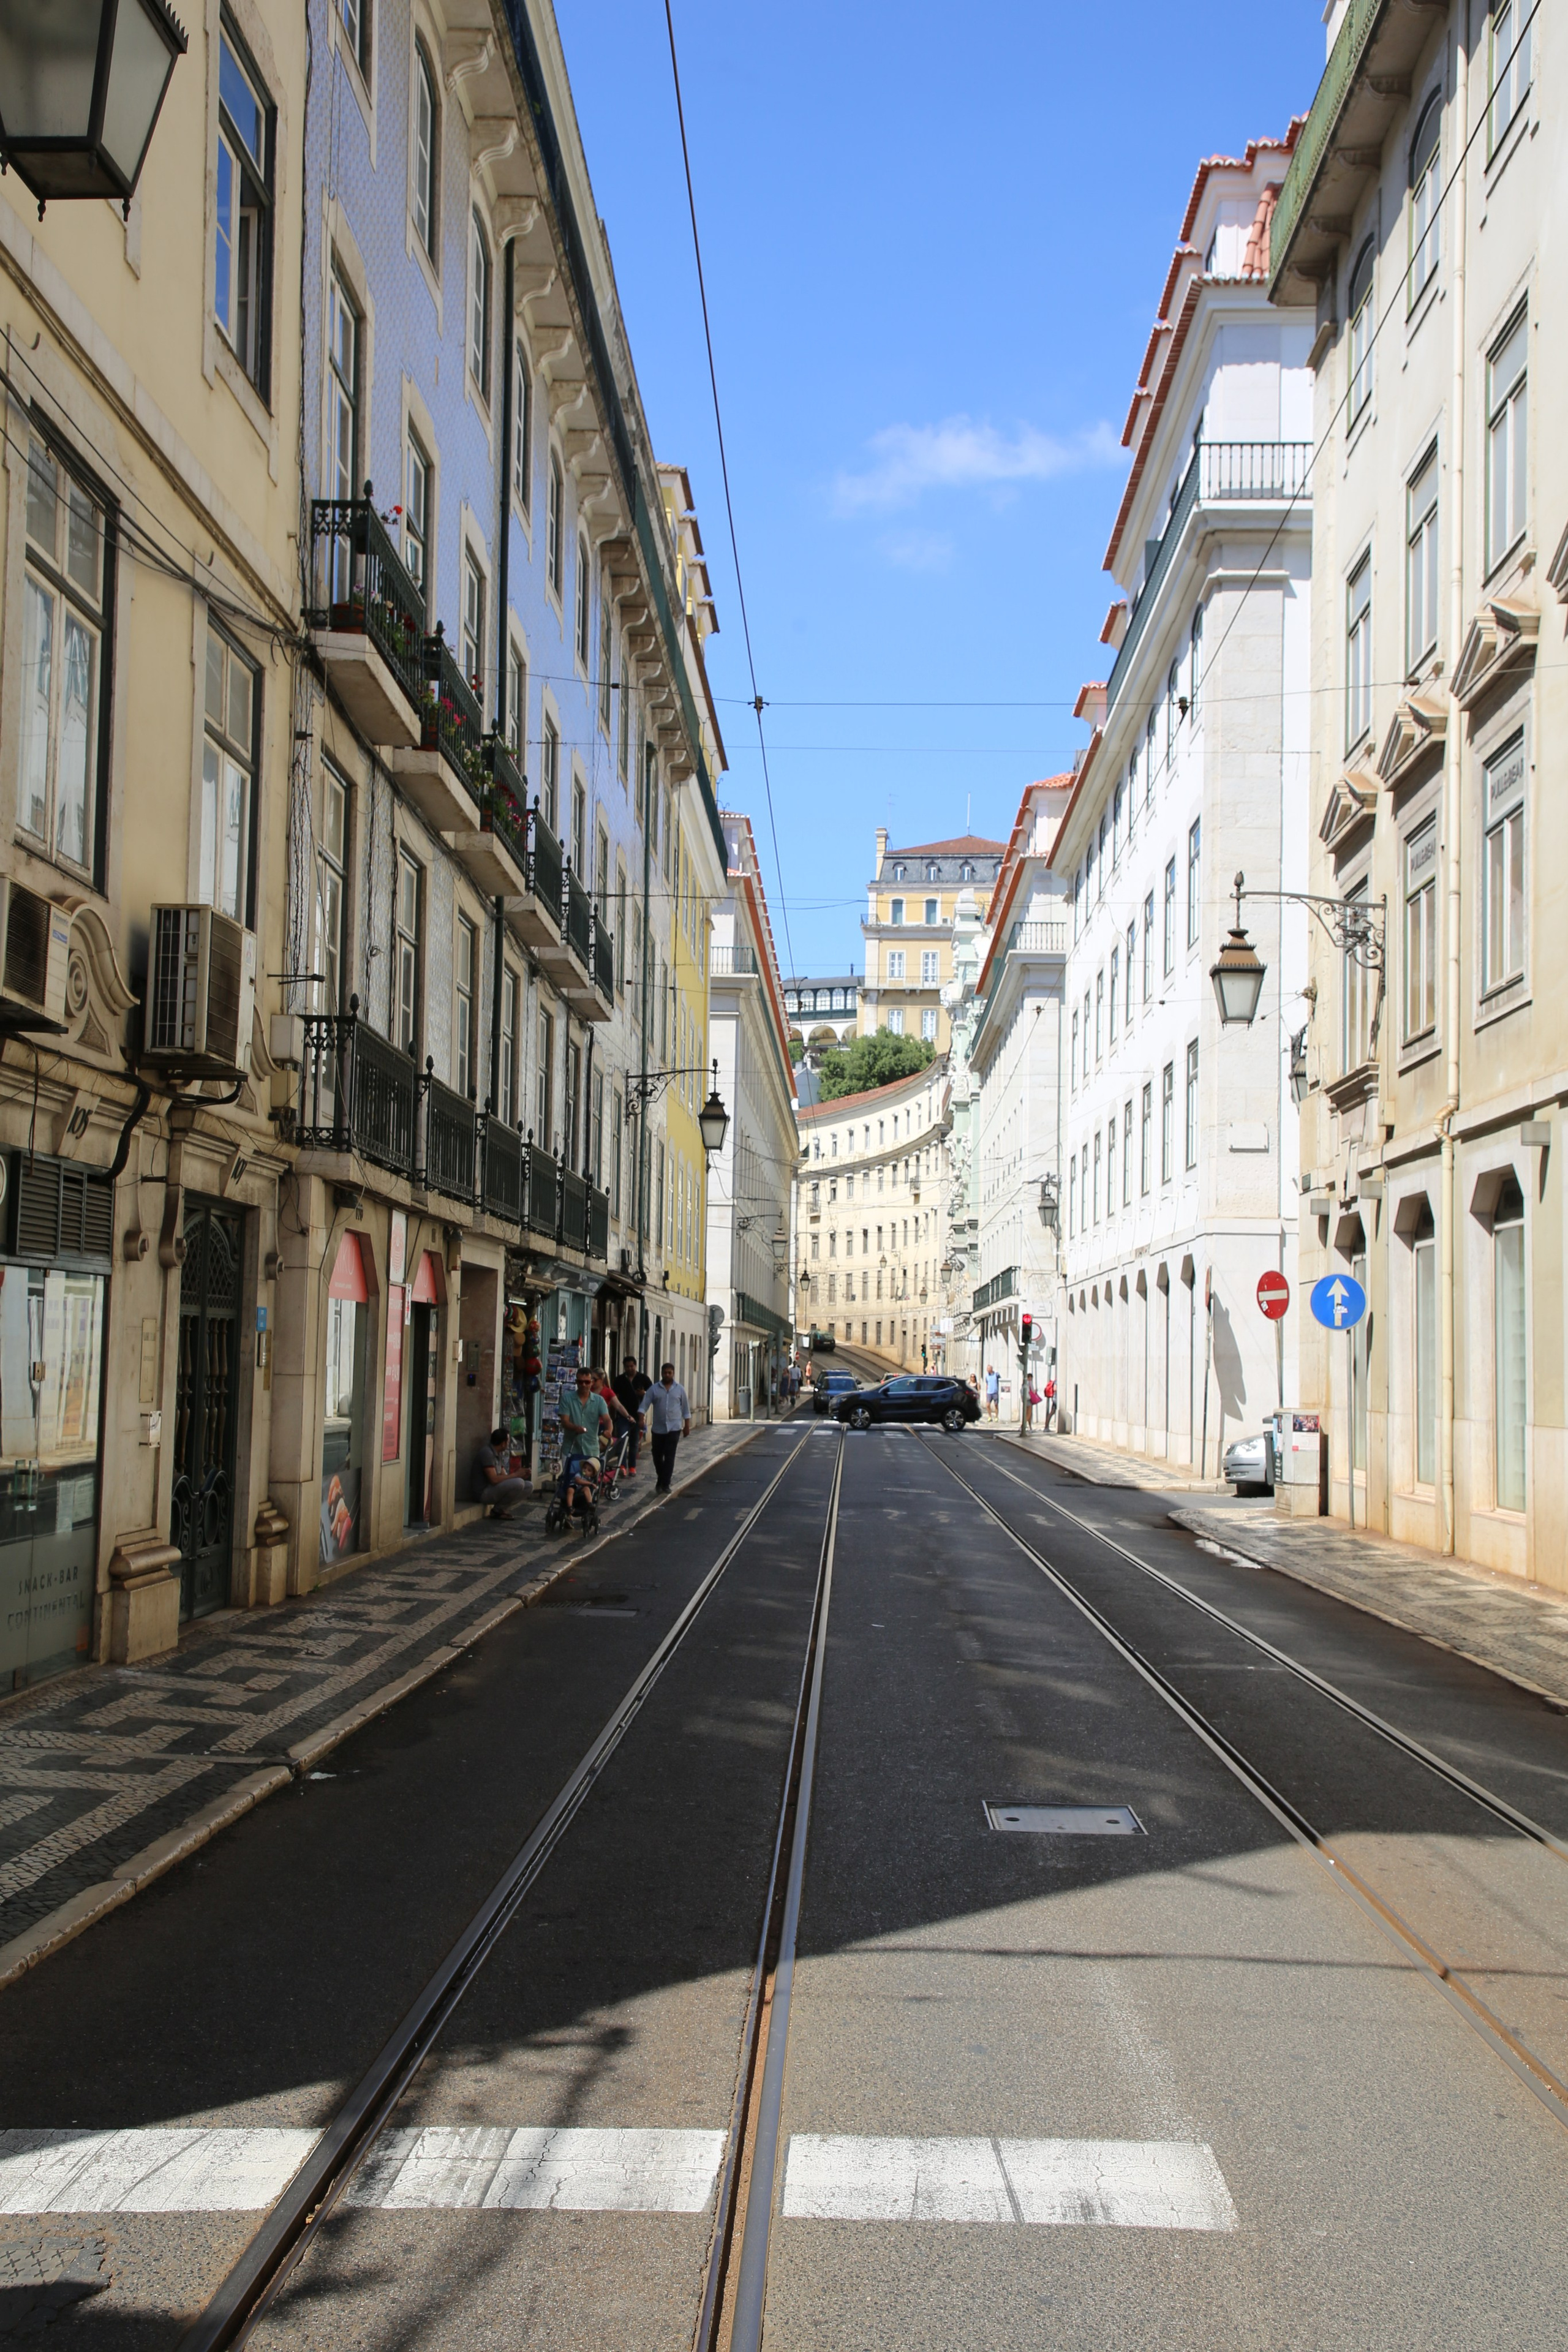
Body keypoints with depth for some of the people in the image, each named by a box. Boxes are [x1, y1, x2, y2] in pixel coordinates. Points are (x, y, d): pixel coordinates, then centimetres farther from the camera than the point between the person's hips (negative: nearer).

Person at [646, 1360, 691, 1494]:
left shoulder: (680, 1389, 5)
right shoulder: (654, 1389, 3)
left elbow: (685, 1409, 9)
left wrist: (687, 1426, 5)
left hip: (674, 1428, -1)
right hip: (658, 1429, 1)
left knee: (669, 1457, -8)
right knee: (657, 1456, 8)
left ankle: (665, 1484, -5)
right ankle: (661, 1480, 28)